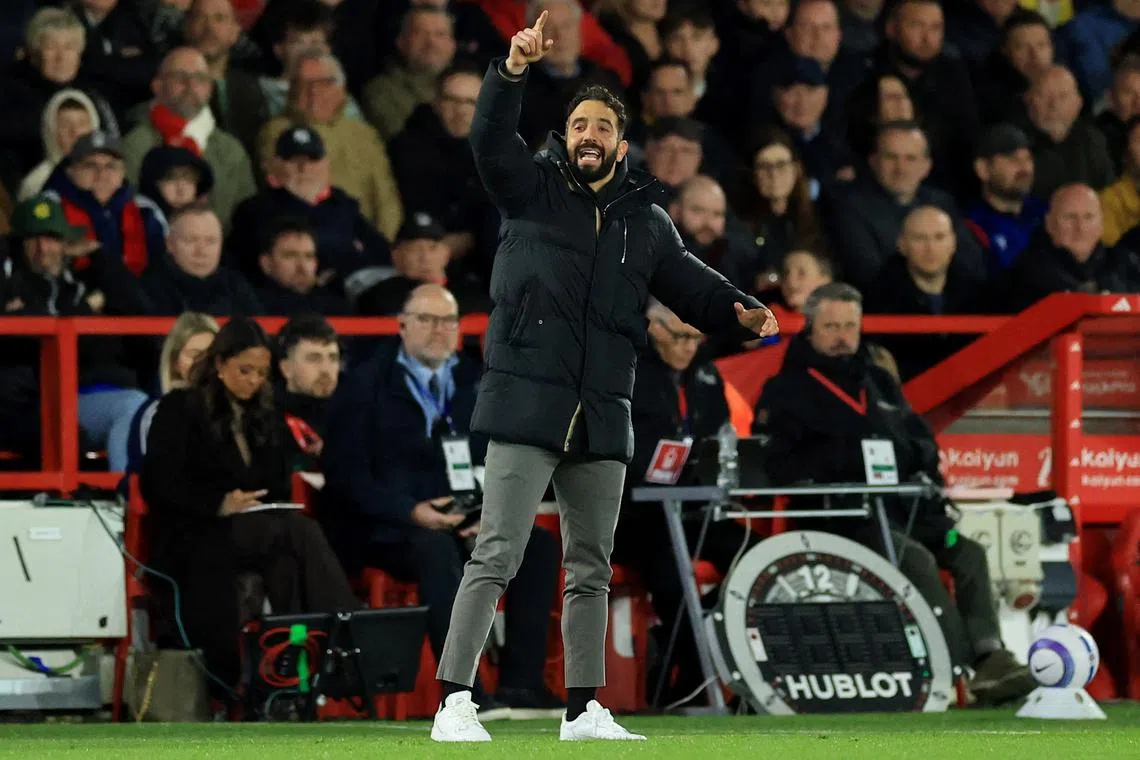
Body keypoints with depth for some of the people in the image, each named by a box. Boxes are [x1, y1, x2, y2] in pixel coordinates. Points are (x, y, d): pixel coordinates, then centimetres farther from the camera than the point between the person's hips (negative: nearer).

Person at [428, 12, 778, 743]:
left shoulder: (647, 222, 15)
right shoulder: (532, 190, 4)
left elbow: (690, 284, 11)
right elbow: (491, 138, -11)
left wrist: (740, 313, -9)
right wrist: (514, 70, -28)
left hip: (603, 419, 5)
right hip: (526, 407, -5)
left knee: (591, 568, 12)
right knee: (497, 556, -11)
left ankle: (583, 709, 20)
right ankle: (455, 703, -13)